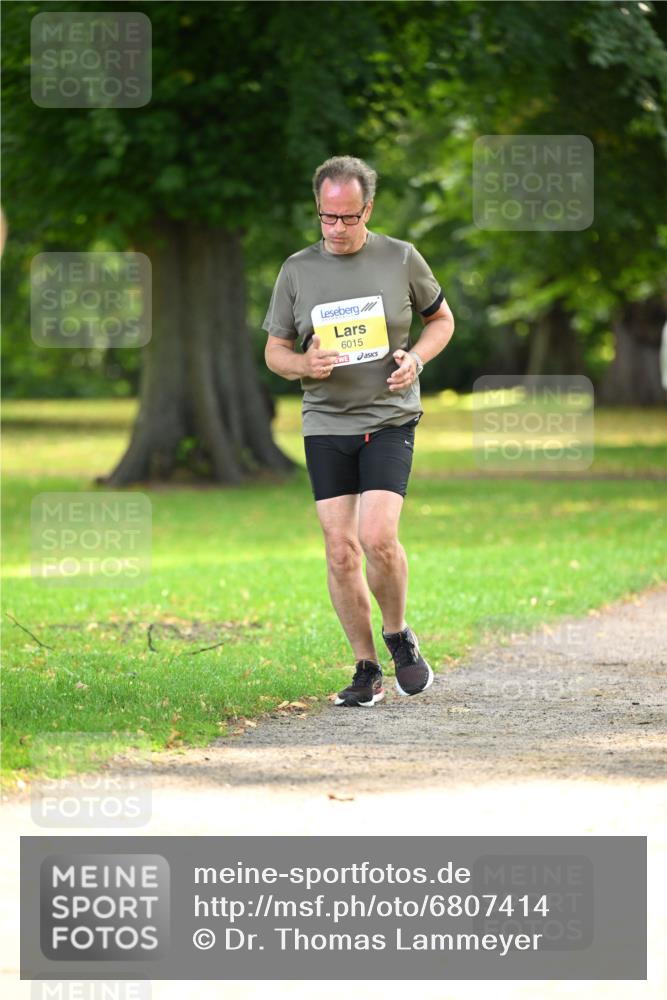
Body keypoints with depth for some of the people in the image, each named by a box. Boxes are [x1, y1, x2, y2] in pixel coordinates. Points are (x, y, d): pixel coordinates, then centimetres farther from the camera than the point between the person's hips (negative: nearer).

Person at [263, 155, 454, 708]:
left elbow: (441, 319, 14)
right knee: (340, 549, -2)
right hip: (325, 424, 2)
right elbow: (275, 351, 11)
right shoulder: (298, 270, 4)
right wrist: (304, 364, -12)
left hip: (390, 418, -2)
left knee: (378, 537, -18)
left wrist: (416, 357, -6)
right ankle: (367, 669, 10)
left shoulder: (402, 259, 0)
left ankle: (398, 635, 9)